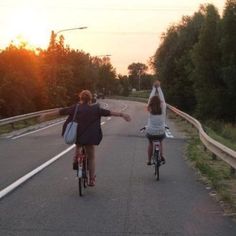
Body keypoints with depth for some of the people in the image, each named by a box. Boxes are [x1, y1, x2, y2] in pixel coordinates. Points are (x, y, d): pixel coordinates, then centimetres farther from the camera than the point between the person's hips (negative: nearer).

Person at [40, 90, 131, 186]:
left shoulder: (75, 108, 0)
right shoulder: (95, 109, -4)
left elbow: (61, 111, 4)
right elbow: (108, 112, -7)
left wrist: (46, 115, 11)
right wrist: (122, 114, -4)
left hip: (77, 136, 2)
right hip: (90, 138, -2)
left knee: (78, 146, 38)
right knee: (91, 158, 11)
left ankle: (76, 160, 20)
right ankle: (91, 180, 12)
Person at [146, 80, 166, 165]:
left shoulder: (150, 109, -9)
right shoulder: (162, 108, -10)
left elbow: (150, 97, 4)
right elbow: (162, 98, 3)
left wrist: (154, 88, 16)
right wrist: (158, 88, 14)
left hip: (150, 132, 0)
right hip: (161, 132, 0)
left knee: (150, 143, 29)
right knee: (160, 142, 30)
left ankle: (149, 160, 27)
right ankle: (161, 155, 8)